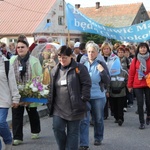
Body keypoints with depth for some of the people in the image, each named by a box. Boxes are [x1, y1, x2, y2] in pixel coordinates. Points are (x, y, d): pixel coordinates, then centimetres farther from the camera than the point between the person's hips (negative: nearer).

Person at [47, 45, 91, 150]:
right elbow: (52, 88, 16)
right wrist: (50, 102, 10)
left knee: (73, 132, 4)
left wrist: (83, 99, -11)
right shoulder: (55, 70, 11)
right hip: (59, 107, 4)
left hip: (74, 107, -4)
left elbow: (87, 84, -6)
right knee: (57, 128, -3)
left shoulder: (79, 68, -5)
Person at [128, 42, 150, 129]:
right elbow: (131, 73, 4)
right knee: (140, 103, -1)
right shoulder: (135, 59, 2)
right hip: (137, 84, 0)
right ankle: (142, 122, 9)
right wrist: (129, 85, 4)